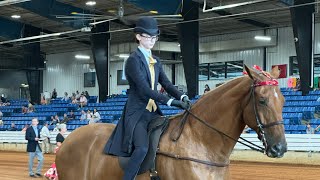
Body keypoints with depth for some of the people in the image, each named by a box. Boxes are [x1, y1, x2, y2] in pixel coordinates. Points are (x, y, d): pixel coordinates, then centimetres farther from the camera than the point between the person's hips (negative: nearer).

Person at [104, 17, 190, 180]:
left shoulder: (155, 61, 15)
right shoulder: (134, 60, -9)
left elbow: (166, 84, 9)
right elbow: (144, 89, -18)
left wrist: (182, 97, -11)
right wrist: (171, 102, -25)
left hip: (153, 112, 8)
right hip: (137, 112, -8)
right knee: (142, 148, -29)